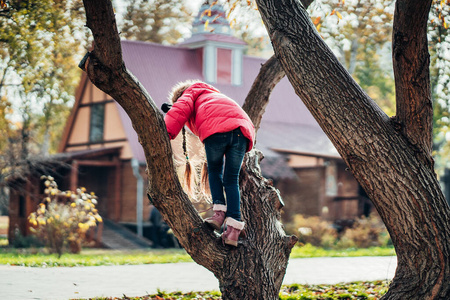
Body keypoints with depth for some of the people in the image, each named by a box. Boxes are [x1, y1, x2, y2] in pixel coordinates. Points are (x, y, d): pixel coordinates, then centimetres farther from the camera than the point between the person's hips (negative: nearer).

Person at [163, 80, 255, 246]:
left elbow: (180, 110, 6)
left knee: (214, 171, 19)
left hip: (216, 129, -5)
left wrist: (164, 134, -4)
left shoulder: (190, 93, 28)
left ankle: (219, 213, 3)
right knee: (231, 180, 10)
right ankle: (233, 230, -1)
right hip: (242, 130, 5)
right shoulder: (215, 95, 47)